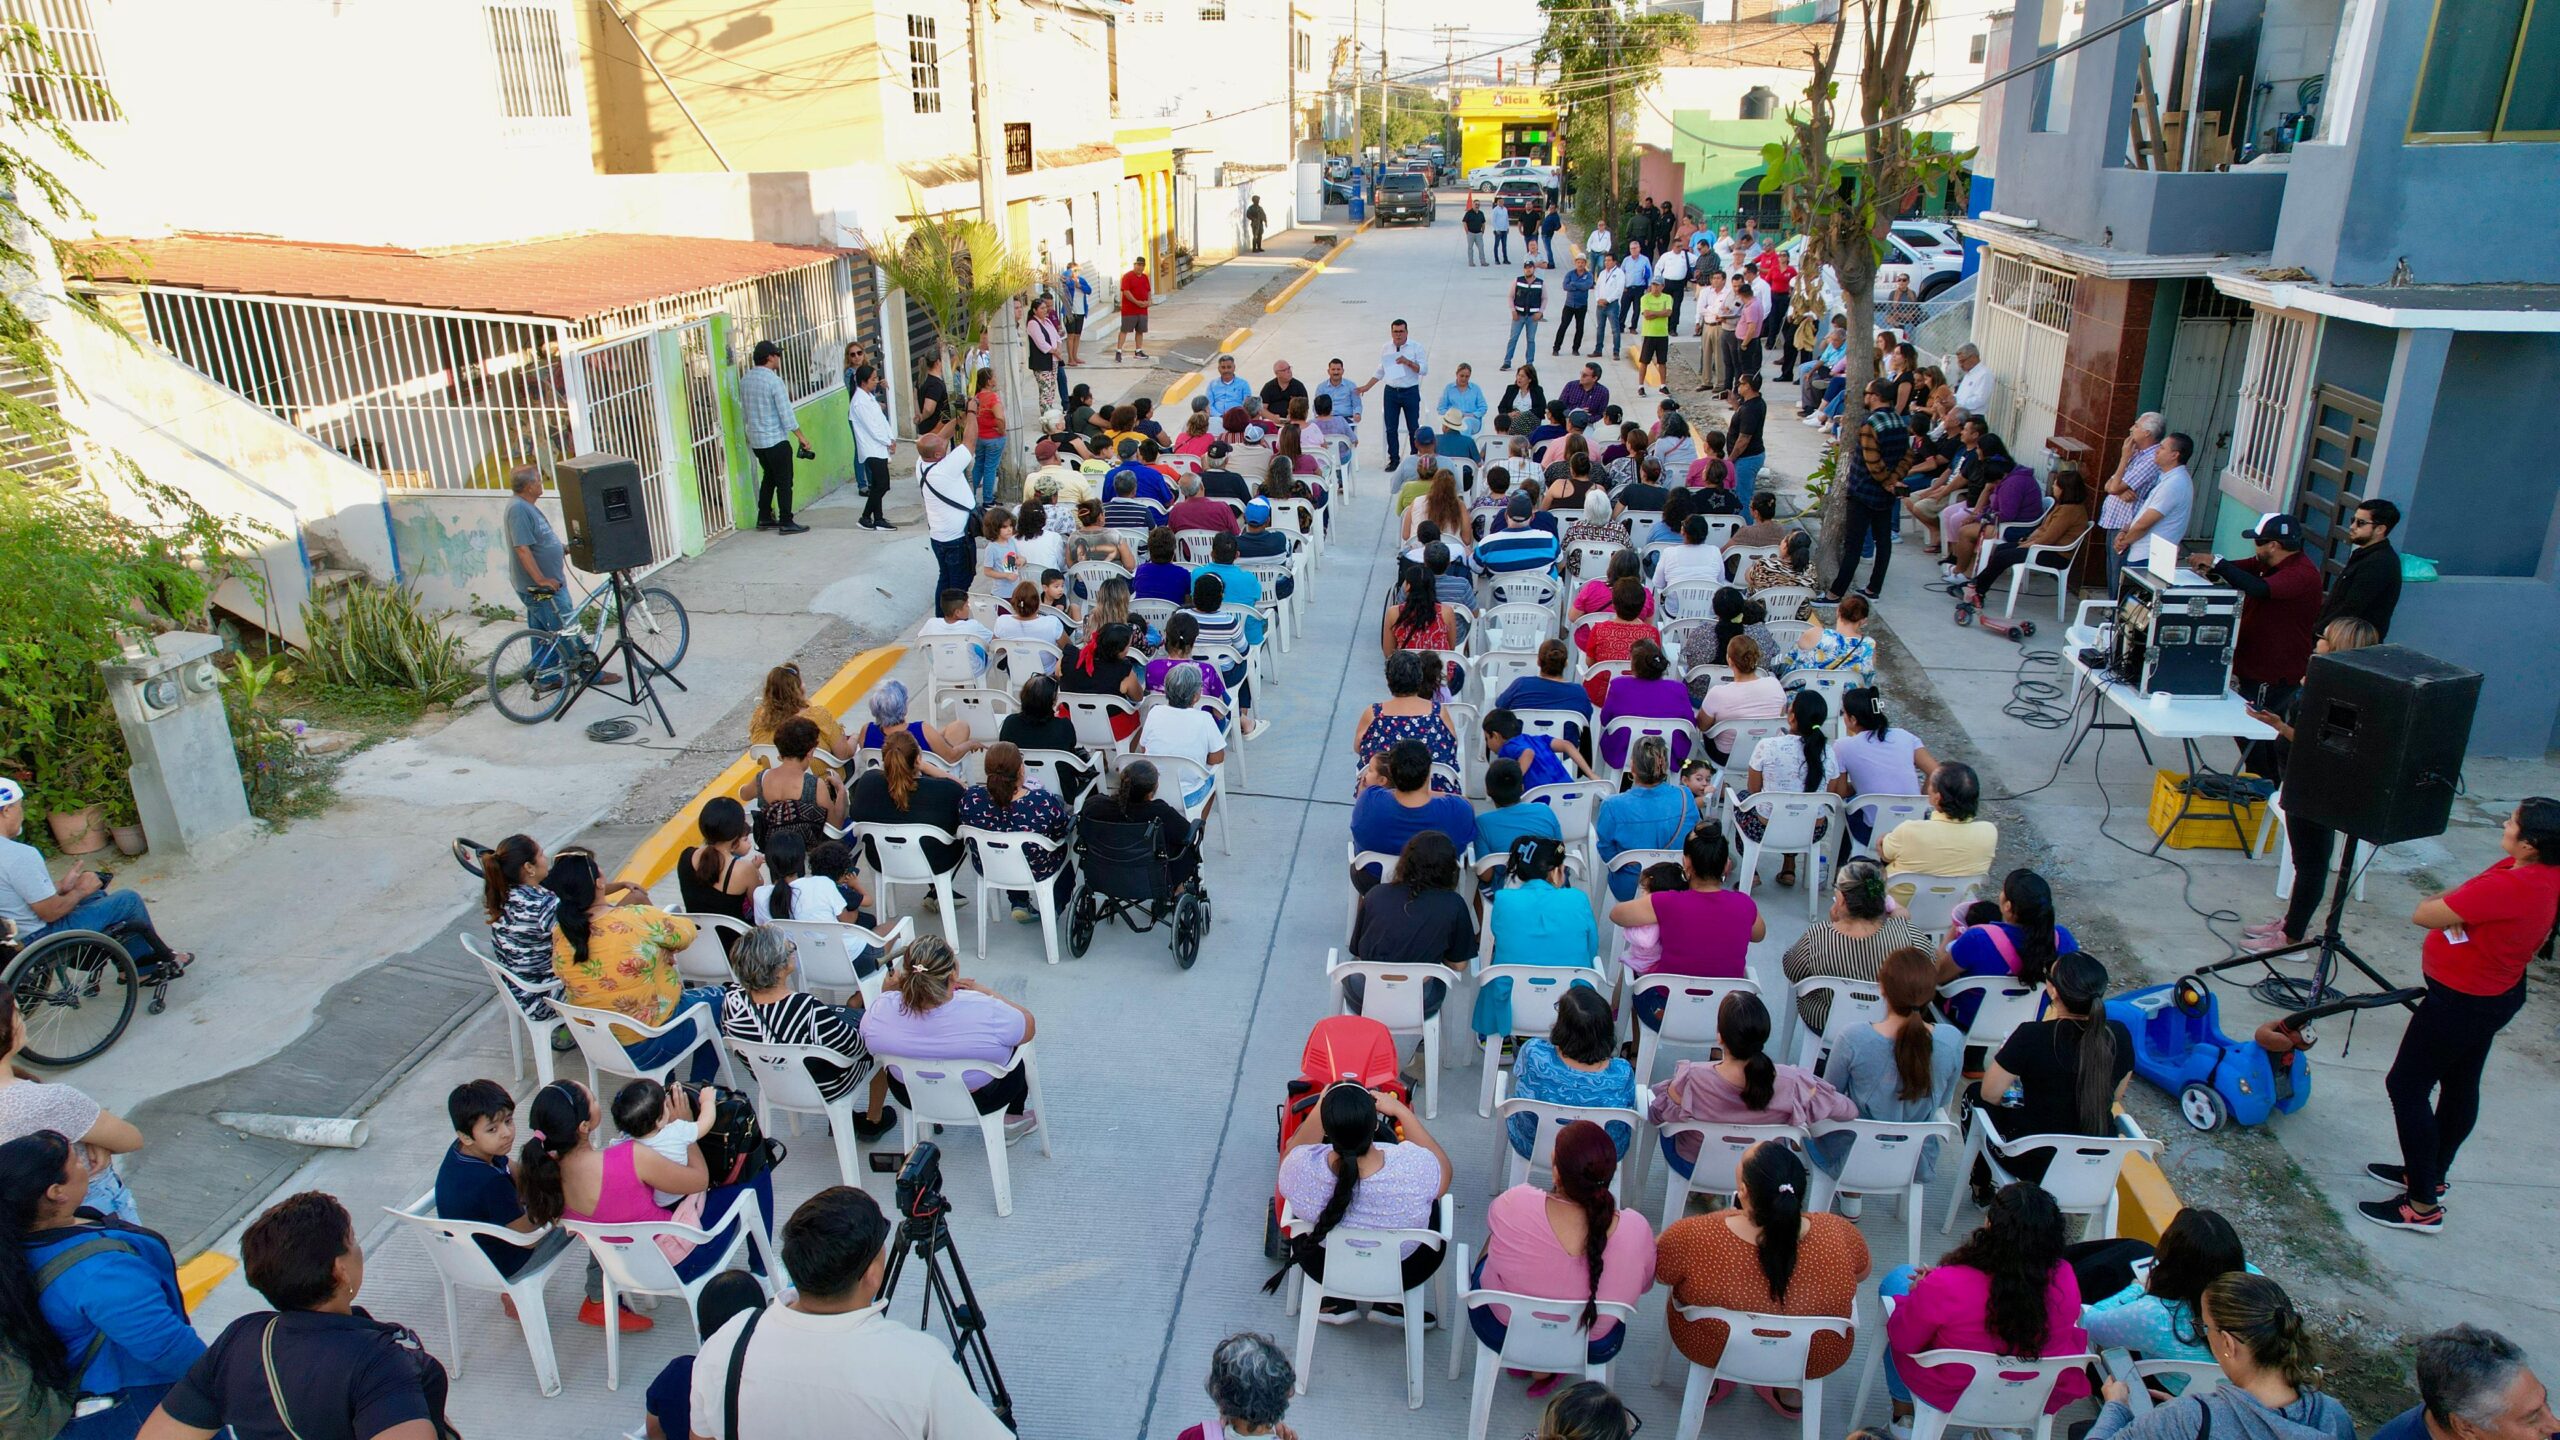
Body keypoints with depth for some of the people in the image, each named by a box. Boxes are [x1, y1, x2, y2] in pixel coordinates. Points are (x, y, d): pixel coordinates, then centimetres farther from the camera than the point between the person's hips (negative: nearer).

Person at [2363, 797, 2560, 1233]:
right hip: (2499, 992, 10)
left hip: (2461, 1002, -9)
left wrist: (2446, 908, -8)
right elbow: (2473, 901, 8)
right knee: (2460, 1084, 23)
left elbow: (2424, 915, -26)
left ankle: (2423, 1206, 8)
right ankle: (2432, 1174, 41)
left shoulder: (2506, 886, -34)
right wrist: (2459, 912, -11)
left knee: (2406, 1086, 1)